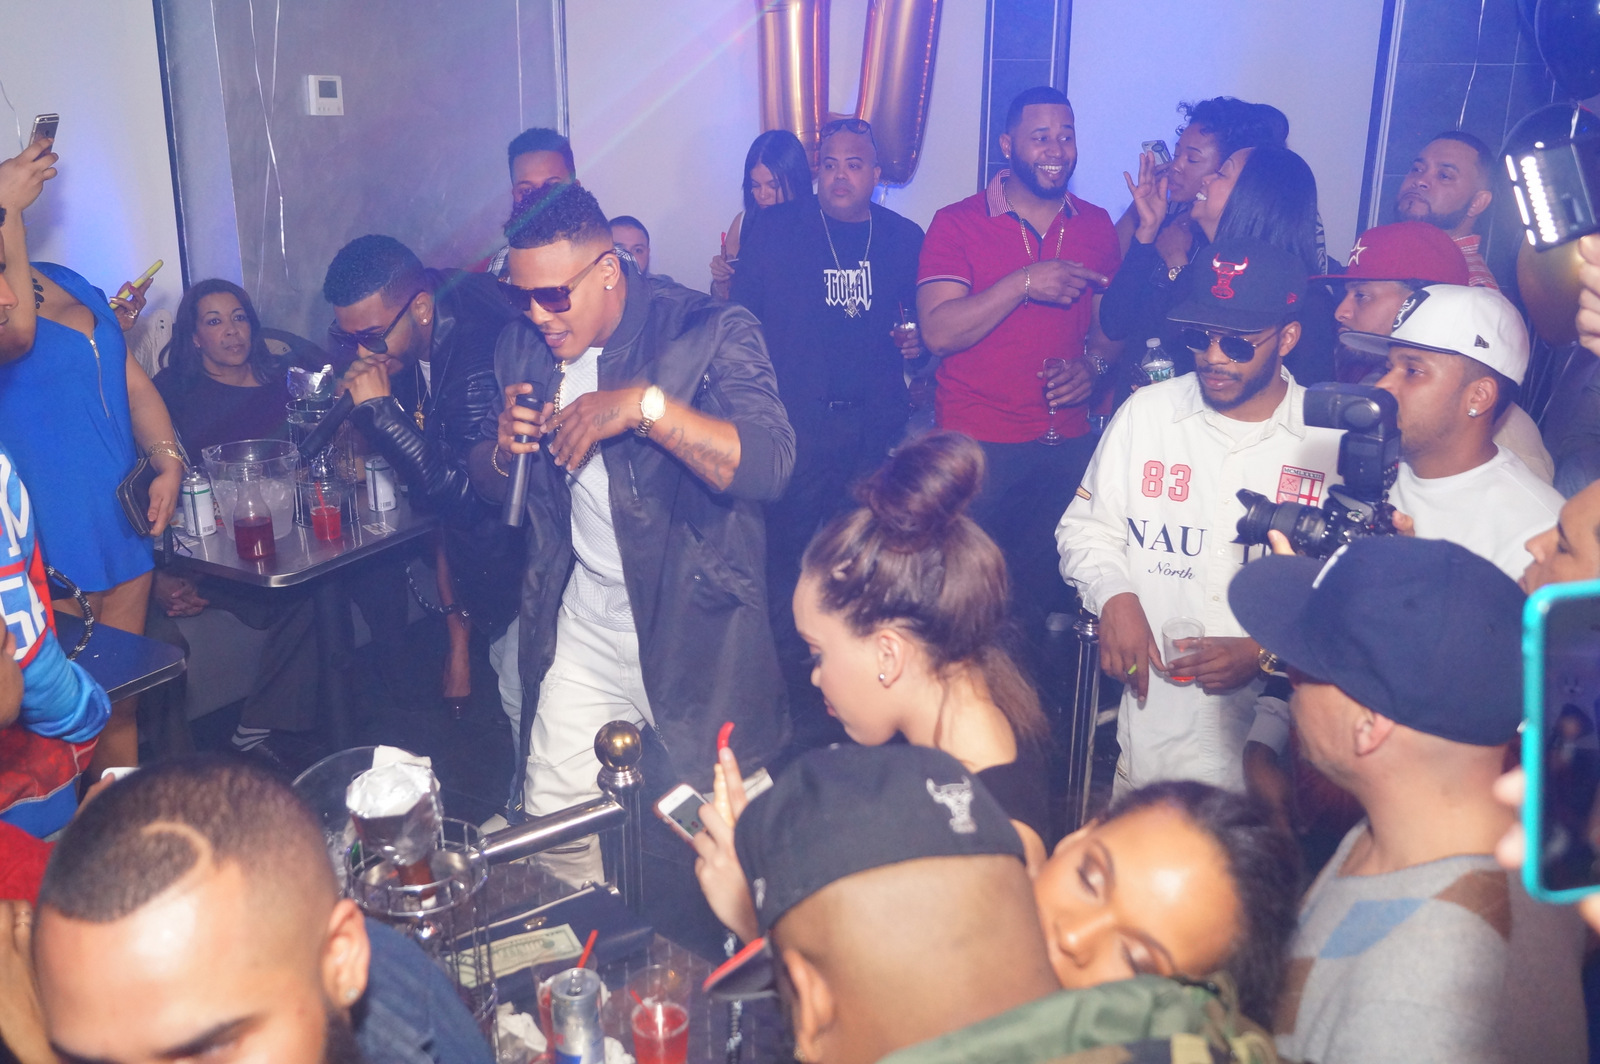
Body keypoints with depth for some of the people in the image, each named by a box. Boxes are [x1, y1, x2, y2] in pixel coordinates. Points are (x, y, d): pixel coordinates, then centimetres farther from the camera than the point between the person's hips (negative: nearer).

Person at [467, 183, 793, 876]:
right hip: (581, 634, 5)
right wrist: (503, 448, -8)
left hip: (698, 633, -4)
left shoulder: (709, 331, -12)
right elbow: (489, 488, 15)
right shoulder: (523, 348, 5)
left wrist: (646, 406, -33)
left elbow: (769, 465, -26)